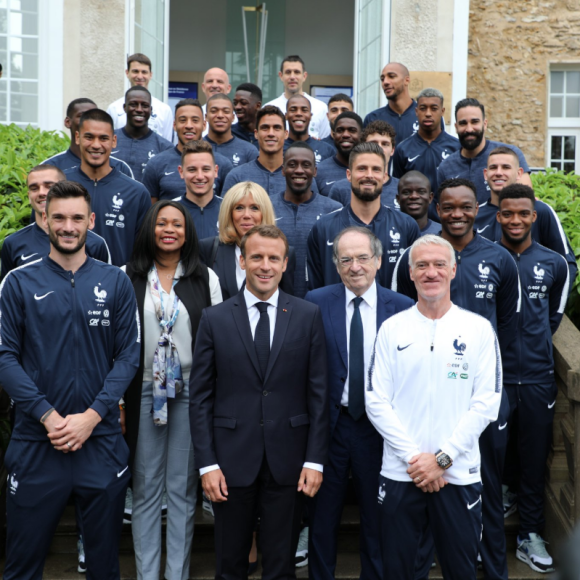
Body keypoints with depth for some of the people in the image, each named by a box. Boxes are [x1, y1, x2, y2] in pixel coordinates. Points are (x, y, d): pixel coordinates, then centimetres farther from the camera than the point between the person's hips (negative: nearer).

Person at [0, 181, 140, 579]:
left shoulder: (116, 283, 4)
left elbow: (129, 355, 0)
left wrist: (91, 416, -11)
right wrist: (48, 416, -14)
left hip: (101, 439, 1)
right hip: (36, 441, -1)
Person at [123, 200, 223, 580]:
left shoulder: (205, 278, 3)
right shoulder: (129, 277, 4)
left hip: (190, 392, 0)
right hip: (143, 392, 0)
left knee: (183, 489, 6)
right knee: (146, 488, 7)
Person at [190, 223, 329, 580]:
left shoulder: (308, 316, 0)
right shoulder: (215, 319, 0)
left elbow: (319, 393, 0)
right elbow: (200, 397, 0)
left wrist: (315, 459, -4)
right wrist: (207, 463, -5)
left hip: (288, 461, 0)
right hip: (232, 460, 0)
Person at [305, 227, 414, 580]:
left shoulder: (402, 308, -5)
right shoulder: (316, 303, -4)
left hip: (380, 427, 0)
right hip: (330, 423, 0)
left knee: (378, 518, 15)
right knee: (323, 516, 13)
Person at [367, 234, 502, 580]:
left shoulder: (479, 329, 0)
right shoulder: (392, 328, 2)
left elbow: (486, 404, -4)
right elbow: (377, 402, -2)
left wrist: (442, 458, -10)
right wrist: (414, 457, -10)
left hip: (459, 474, 0)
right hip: (400, 474, 1)